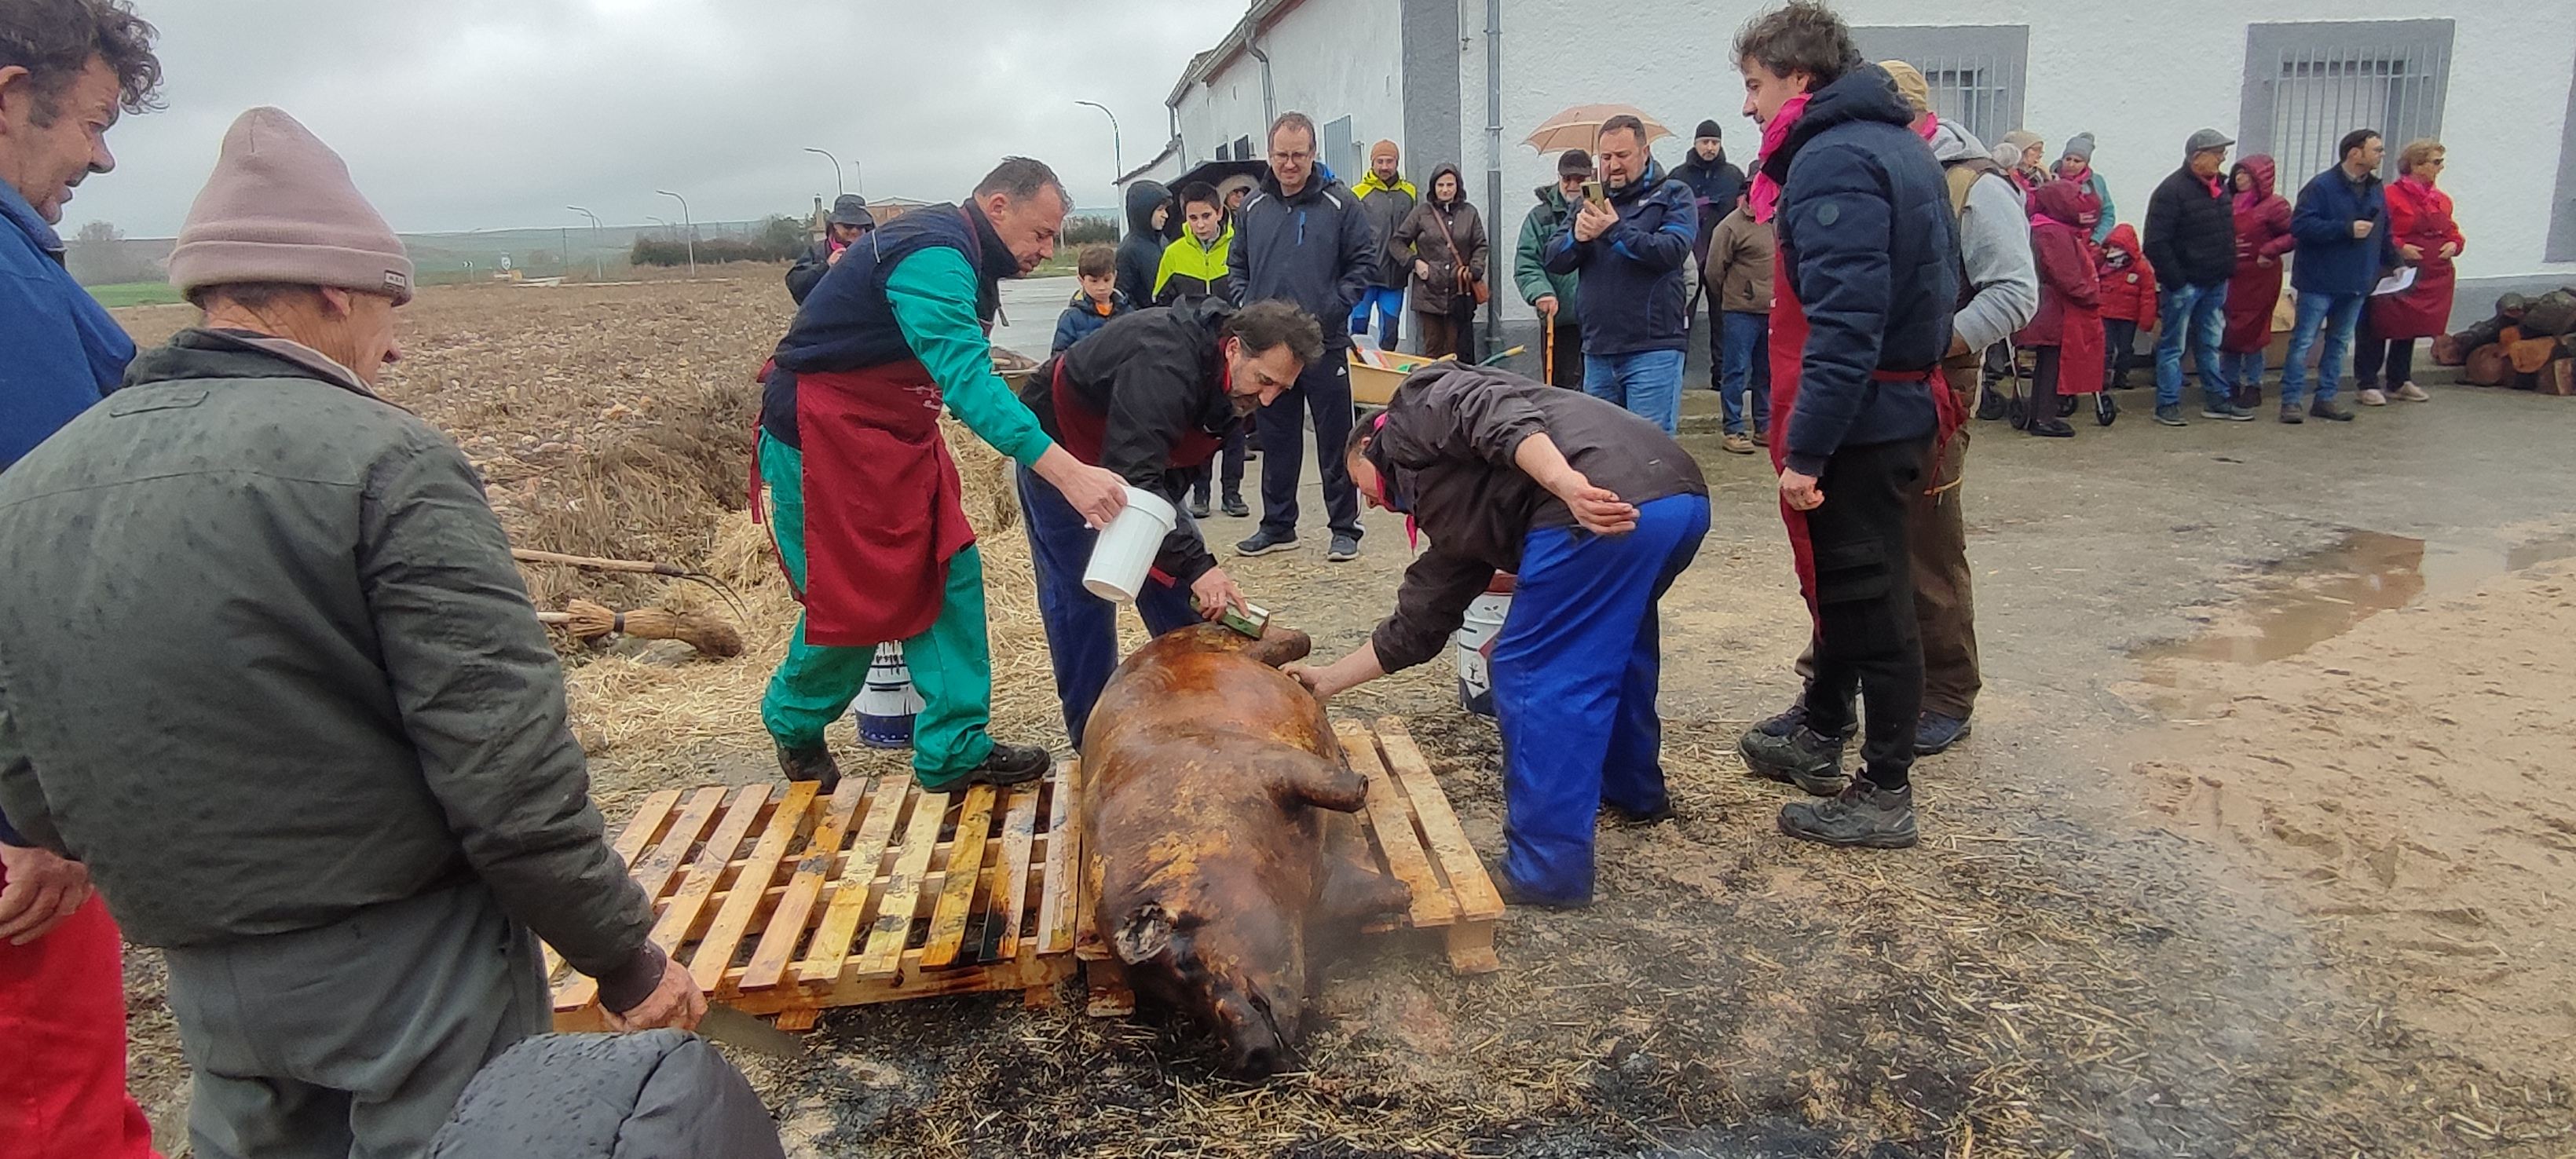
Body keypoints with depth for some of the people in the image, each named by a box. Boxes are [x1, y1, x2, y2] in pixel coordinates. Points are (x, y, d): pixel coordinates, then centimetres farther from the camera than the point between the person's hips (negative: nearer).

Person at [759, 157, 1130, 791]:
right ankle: (794, 722, 27)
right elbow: (966, 378, -38)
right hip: (822, 438, -10)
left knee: (949, 578, 2)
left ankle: (954, 751, 7)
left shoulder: (956, 256, 9)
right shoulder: (932, 257, -24)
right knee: (854, 599, -1)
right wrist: (1065, 471, -46)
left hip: (894, 434, 10)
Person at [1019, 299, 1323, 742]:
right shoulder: (1165, 364, -38)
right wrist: (1195, 564, -48)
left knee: (1178, 580, 3)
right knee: (1079, 589, -10)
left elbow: (1179, 470, -2)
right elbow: (1132, 476, -45)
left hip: (1136, 455, 8)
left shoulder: (1237, 386, -10)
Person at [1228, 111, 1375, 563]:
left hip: (1324, 344, -4)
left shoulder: (1339, 203, -3)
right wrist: (1247, 310, 2)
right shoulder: (1252, 208, 8)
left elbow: (1365, 259, 1)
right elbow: (1236, 266, 18)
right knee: (1276, 441, 11)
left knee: (1335, 440, 1)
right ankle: (1278, 526, 23)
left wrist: (1334, 309, -9)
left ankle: (1345, 529, 11)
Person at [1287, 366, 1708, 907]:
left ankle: (1547, 871, 8)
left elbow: (1499, 415, -8)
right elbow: (1415, 628, 35)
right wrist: (1329, 678, 43)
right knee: (1616, 642, 34)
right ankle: (1633, 790, 51)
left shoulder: (1416, 404, 14)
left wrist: (1567, 484, -23)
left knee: (1534, 679, 1)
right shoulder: (1446, 516, 33)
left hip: (1606, 505, -11)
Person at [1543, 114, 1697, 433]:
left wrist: (1615, 231, -20)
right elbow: (1553, 260, 8)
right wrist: (1576, 238, -13)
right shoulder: (1589, 201, 18)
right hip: (1598, 349, 5)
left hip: (1652, 348, -5)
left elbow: (1673, 250, -15)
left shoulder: (1673, 195, 3)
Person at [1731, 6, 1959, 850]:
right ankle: (1821, 739, 36)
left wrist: (1806, 449, -24)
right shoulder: (1896, 145, 15)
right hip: (1900, 406, 10)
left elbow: (1844, 321, -26)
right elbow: (1929, 285, 21)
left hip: (1859, 422, -10)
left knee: (1867, 600, -2)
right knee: (1841, 585, 21)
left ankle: (1885, 796, 9)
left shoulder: (1833, 161, -18)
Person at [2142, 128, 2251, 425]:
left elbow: (2228, 234, 21)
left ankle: (2218, 401, 21)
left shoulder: (2219, 188, 12)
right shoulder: (2173, 190, -14)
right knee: (2173, 346, 0)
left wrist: (2228, 271, 11)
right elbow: (2156, 243, -18)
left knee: (2210, 345, 14)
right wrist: (2175, 280, -19)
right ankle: (2168, 405, 6)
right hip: (2185, 283, -8)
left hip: (2215, 283, 8)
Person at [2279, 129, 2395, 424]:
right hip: (2320, 282, -7)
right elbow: (2300, 225, -21)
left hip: (2357, 283, 7)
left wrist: (2394, 263, 16)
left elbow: (2384, 234, 21)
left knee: (2340, 342, 11)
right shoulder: (2322, 187, -11)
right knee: (2304, 341, -5)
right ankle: (2291, 400, -1)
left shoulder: (2377, 190, 12)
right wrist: (2347, 229, -21)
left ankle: (2325, 399, 17)